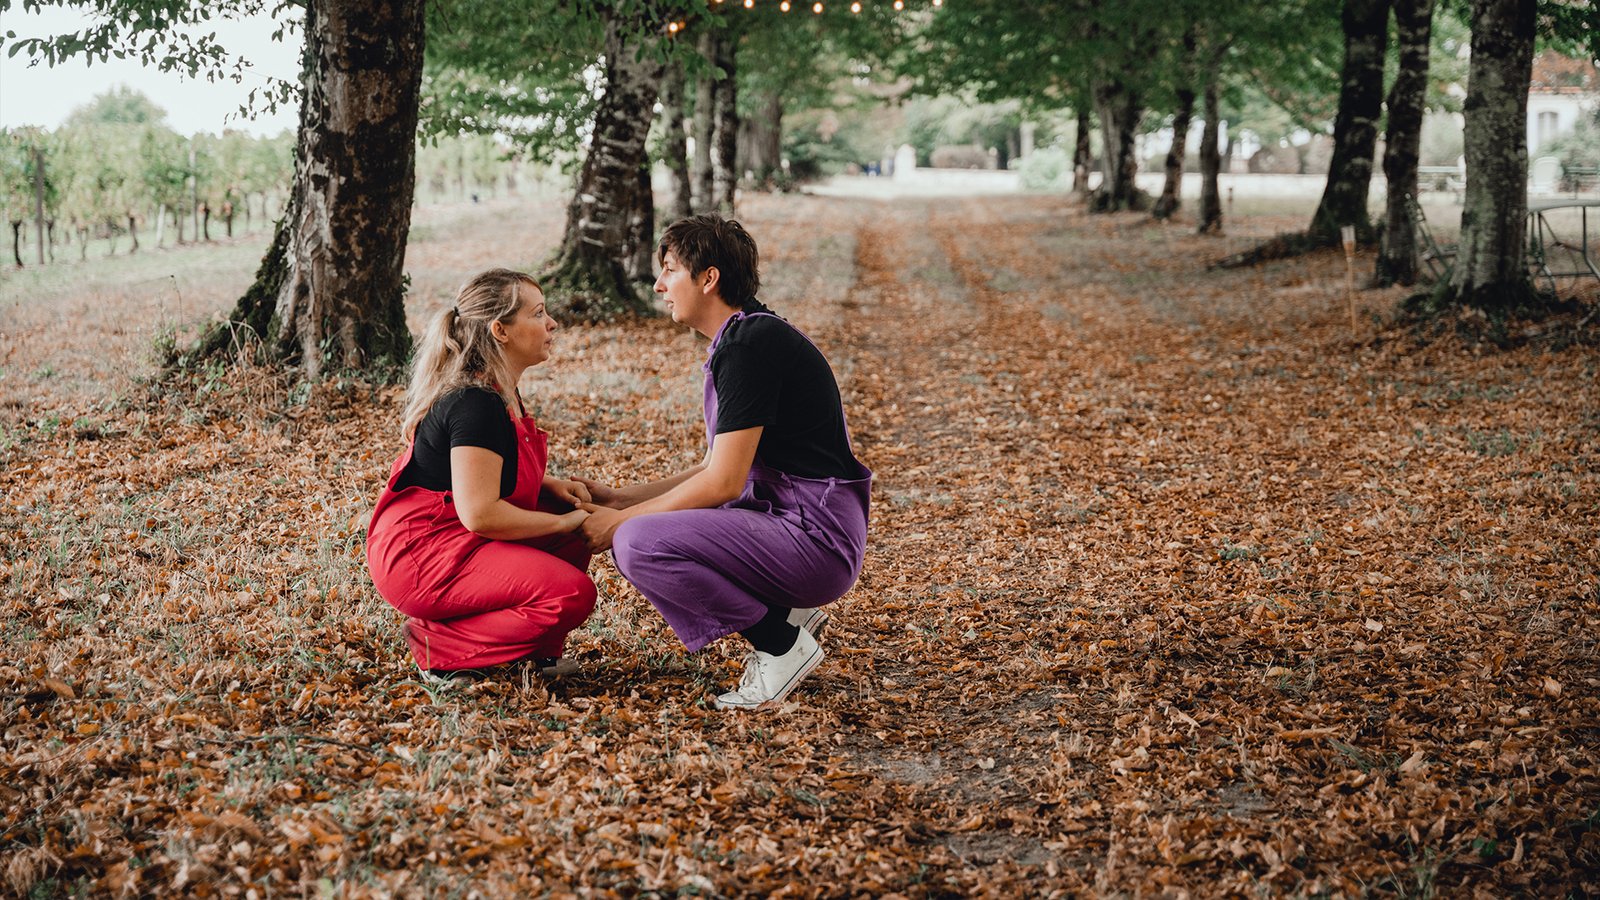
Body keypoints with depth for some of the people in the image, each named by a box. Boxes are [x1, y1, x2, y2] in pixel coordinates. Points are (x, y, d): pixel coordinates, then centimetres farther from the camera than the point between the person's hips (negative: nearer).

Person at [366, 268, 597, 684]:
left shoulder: (498, 395, 10)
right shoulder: (476, 405, -21)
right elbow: (479, 513, -26)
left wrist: (552, 486, 7)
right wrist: (564, 522, -15)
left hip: (453, 539, 10)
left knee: (577, 529, 7)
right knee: (571, 595, -21)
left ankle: (535, 649, 5)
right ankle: (439, 645, -10)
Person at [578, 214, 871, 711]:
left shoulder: (752, 344, -17)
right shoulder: (738, 342, 14)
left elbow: (723, 483, -20)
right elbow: (717, 469, 19)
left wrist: (621, 520, -11)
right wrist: (617, 498, 11)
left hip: (818, 538, -10)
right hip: (785, 520, 10)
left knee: (638, 544, -22)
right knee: (642, 525, 15)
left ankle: (782, 644, -7)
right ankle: (787, 611, 11)